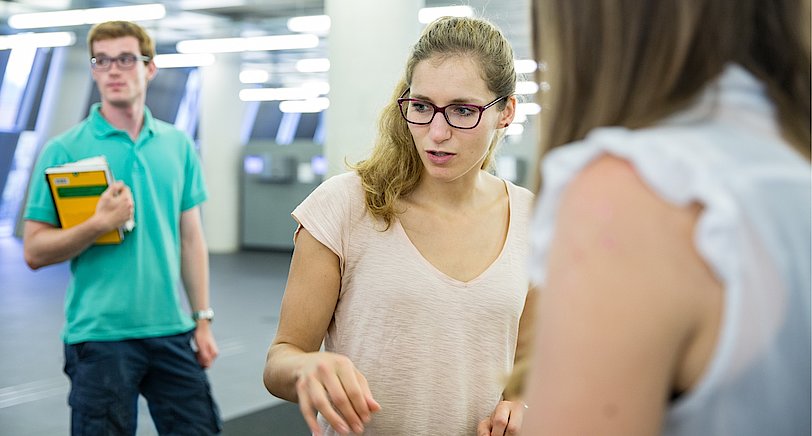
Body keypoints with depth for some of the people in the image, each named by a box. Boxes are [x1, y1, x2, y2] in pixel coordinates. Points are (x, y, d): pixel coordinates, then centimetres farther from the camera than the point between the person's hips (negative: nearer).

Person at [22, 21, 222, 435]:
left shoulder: (179, 145, 7)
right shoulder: (64, 149, -4)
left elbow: (191, 239, 11)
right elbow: (35, 251, -6)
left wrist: (202, 319, 8)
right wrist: (99, 223, -20)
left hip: (172, 331, 3)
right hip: (99, 336, -3)